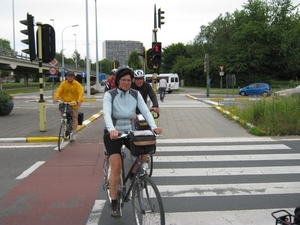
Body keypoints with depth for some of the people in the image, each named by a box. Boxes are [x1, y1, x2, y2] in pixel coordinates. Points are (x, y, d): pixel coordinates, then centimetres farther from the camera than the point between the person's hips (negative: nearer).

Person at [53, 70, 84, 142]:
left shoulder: (77, 84, -6)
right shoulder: (63, 84, -1)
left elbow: (80, 93, -16)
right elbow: (58, 91, -12)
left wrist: (79, 100, -35)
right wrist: (55, 98, -31)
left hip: (74, 104, -2)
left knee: (74, 118, -4)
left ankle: (74, 134, -1)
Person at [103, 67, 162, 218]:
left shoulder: (136, 94, -4)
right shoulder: (109, 95, -14)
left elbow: (145, 111, -14)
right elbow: (106, 114, -28)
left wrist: (154, 126, -32)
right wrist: (112, 129, -47)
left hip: (129, 132, 4)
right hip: (112, 134, -3)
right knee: (116, 167, -17)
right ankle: (114, 205, -3)